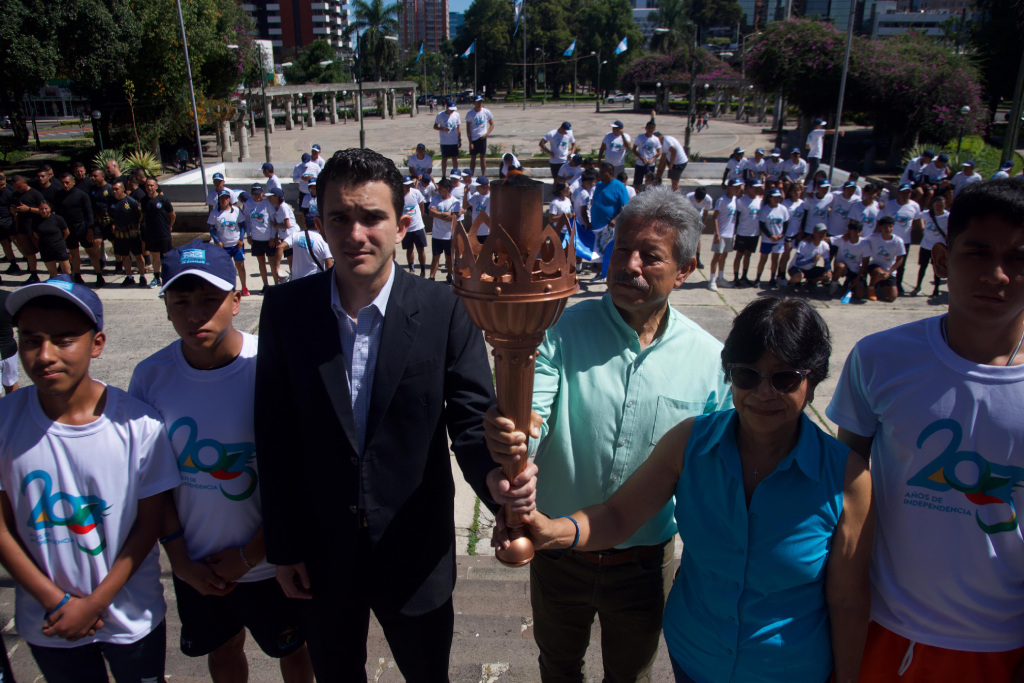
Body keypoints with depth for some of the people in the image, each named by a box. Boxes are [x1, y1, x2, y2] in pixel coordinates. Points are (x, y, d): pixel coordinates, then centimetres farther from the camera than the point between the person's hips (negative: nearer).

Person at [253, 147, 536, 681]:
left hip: (416, 554, -1)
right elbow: (273, 435, -4)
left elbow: (472, 417, -13)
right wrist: (282, 545, -1)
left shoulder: (446, 310, -15)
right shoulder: (285, 308, -9)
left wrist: (494, 475, -35)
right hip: (320, 555, 2)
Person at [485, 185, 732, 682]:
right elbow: (531, 412, -27)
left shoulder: (708, 358, -11)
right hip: (558, 552, 0)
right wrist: (510, 434, -50)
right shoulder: (564, 330, -15)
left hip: (645, 562, 1)